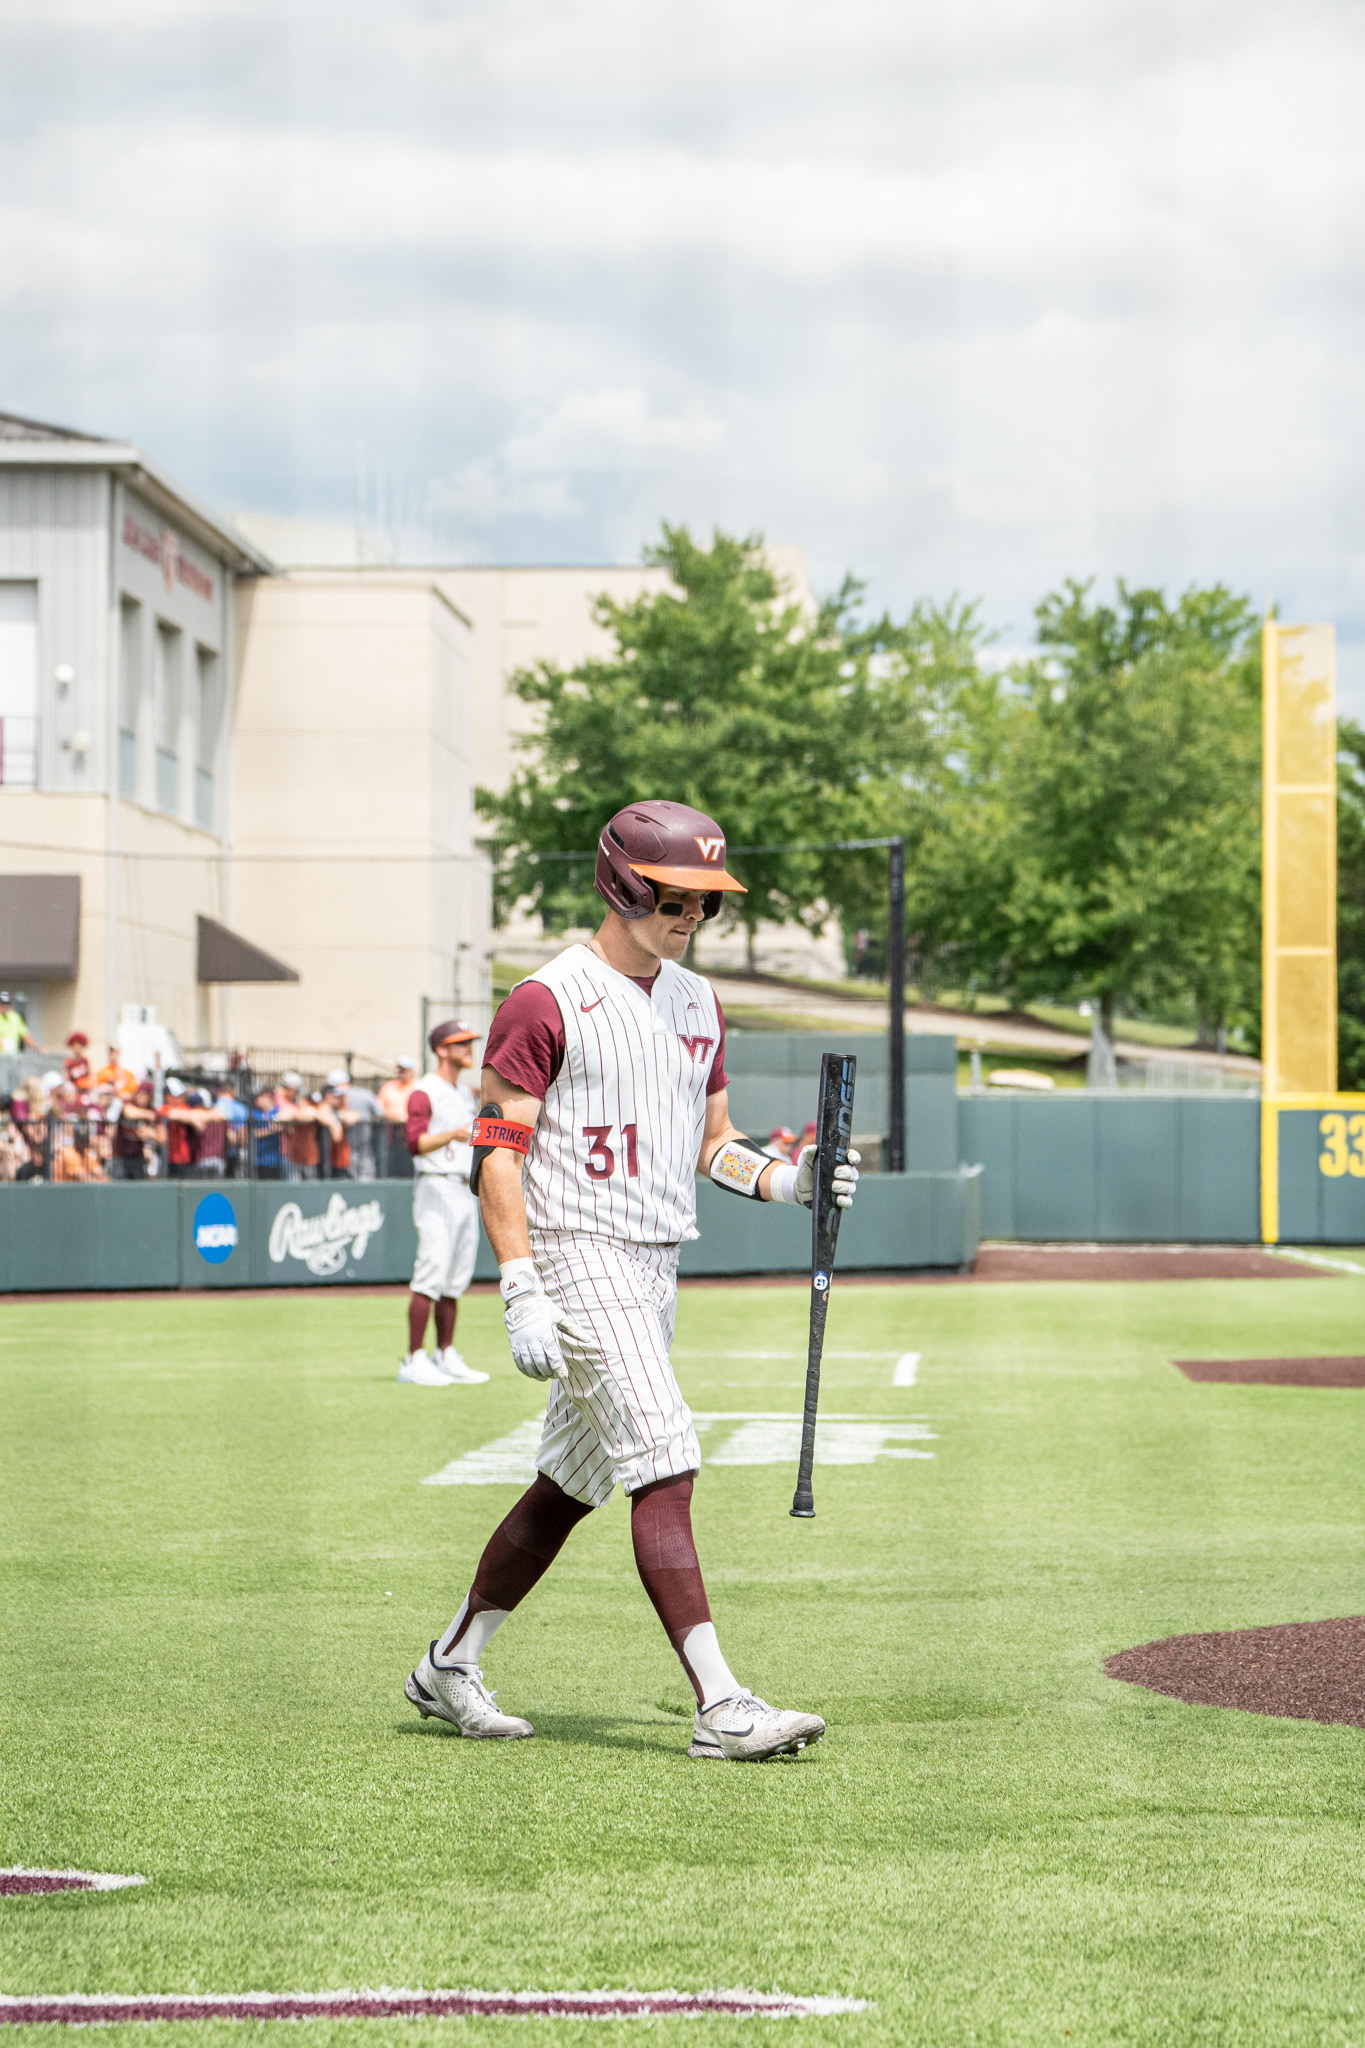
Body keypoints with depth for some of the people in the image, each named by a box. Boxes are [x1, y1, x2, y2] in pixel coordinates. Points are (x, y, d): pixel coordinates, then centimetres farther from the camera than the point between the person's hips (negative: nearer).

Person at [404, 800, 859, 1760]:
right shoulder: (547, 1002, -10)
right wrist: (523, 1295, -21)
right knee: (665, 1471, -16)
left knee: (570, 1486, 14)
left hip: (657, 1266, 8)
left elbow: (711, 1141, 21)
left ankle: (450, 1666, 28)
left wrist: (788, 1180, 0)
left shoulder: (697, 1002, 14)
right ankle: (721, 1707, -20)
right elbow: (499, 1154, -12)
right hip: (579, 1257, -8)